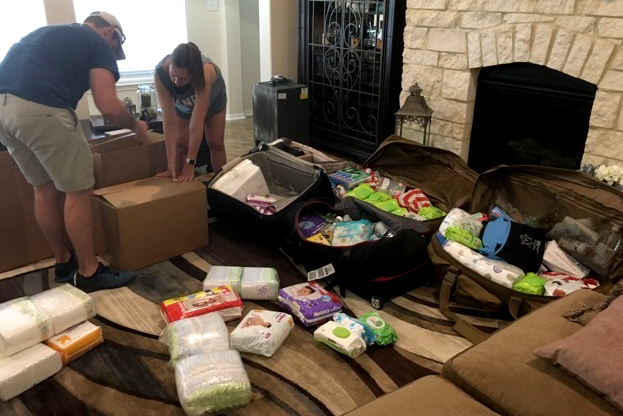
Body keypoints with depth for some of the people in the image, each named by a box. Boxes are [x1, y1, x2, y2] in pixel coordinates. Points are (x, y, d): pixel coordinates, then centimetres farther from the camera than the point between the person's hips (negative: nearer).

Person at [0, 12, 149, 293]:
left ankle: (63, 262, 32)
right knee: (78, 190, 4)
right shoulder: (99, 44, 9)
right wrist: (135, 125, 16)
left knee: (44, 188, 19)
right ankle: (88, 272, 14)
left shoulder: (50, 33, 32)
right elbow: (108, 107, -4)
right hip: (39, 109, -8)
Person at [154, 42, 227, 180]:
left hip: (213, 99, -1)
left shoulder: (205, 71, -47)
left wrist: (190, 164, -45)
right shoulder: (160, 72, -40)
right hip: (182, 103, 1)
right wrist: (171, 164, -42)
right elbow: (169, 120, -39)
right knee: (182, 144, -6)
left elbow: (197, 123, -46)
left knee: (215, 143, 2)